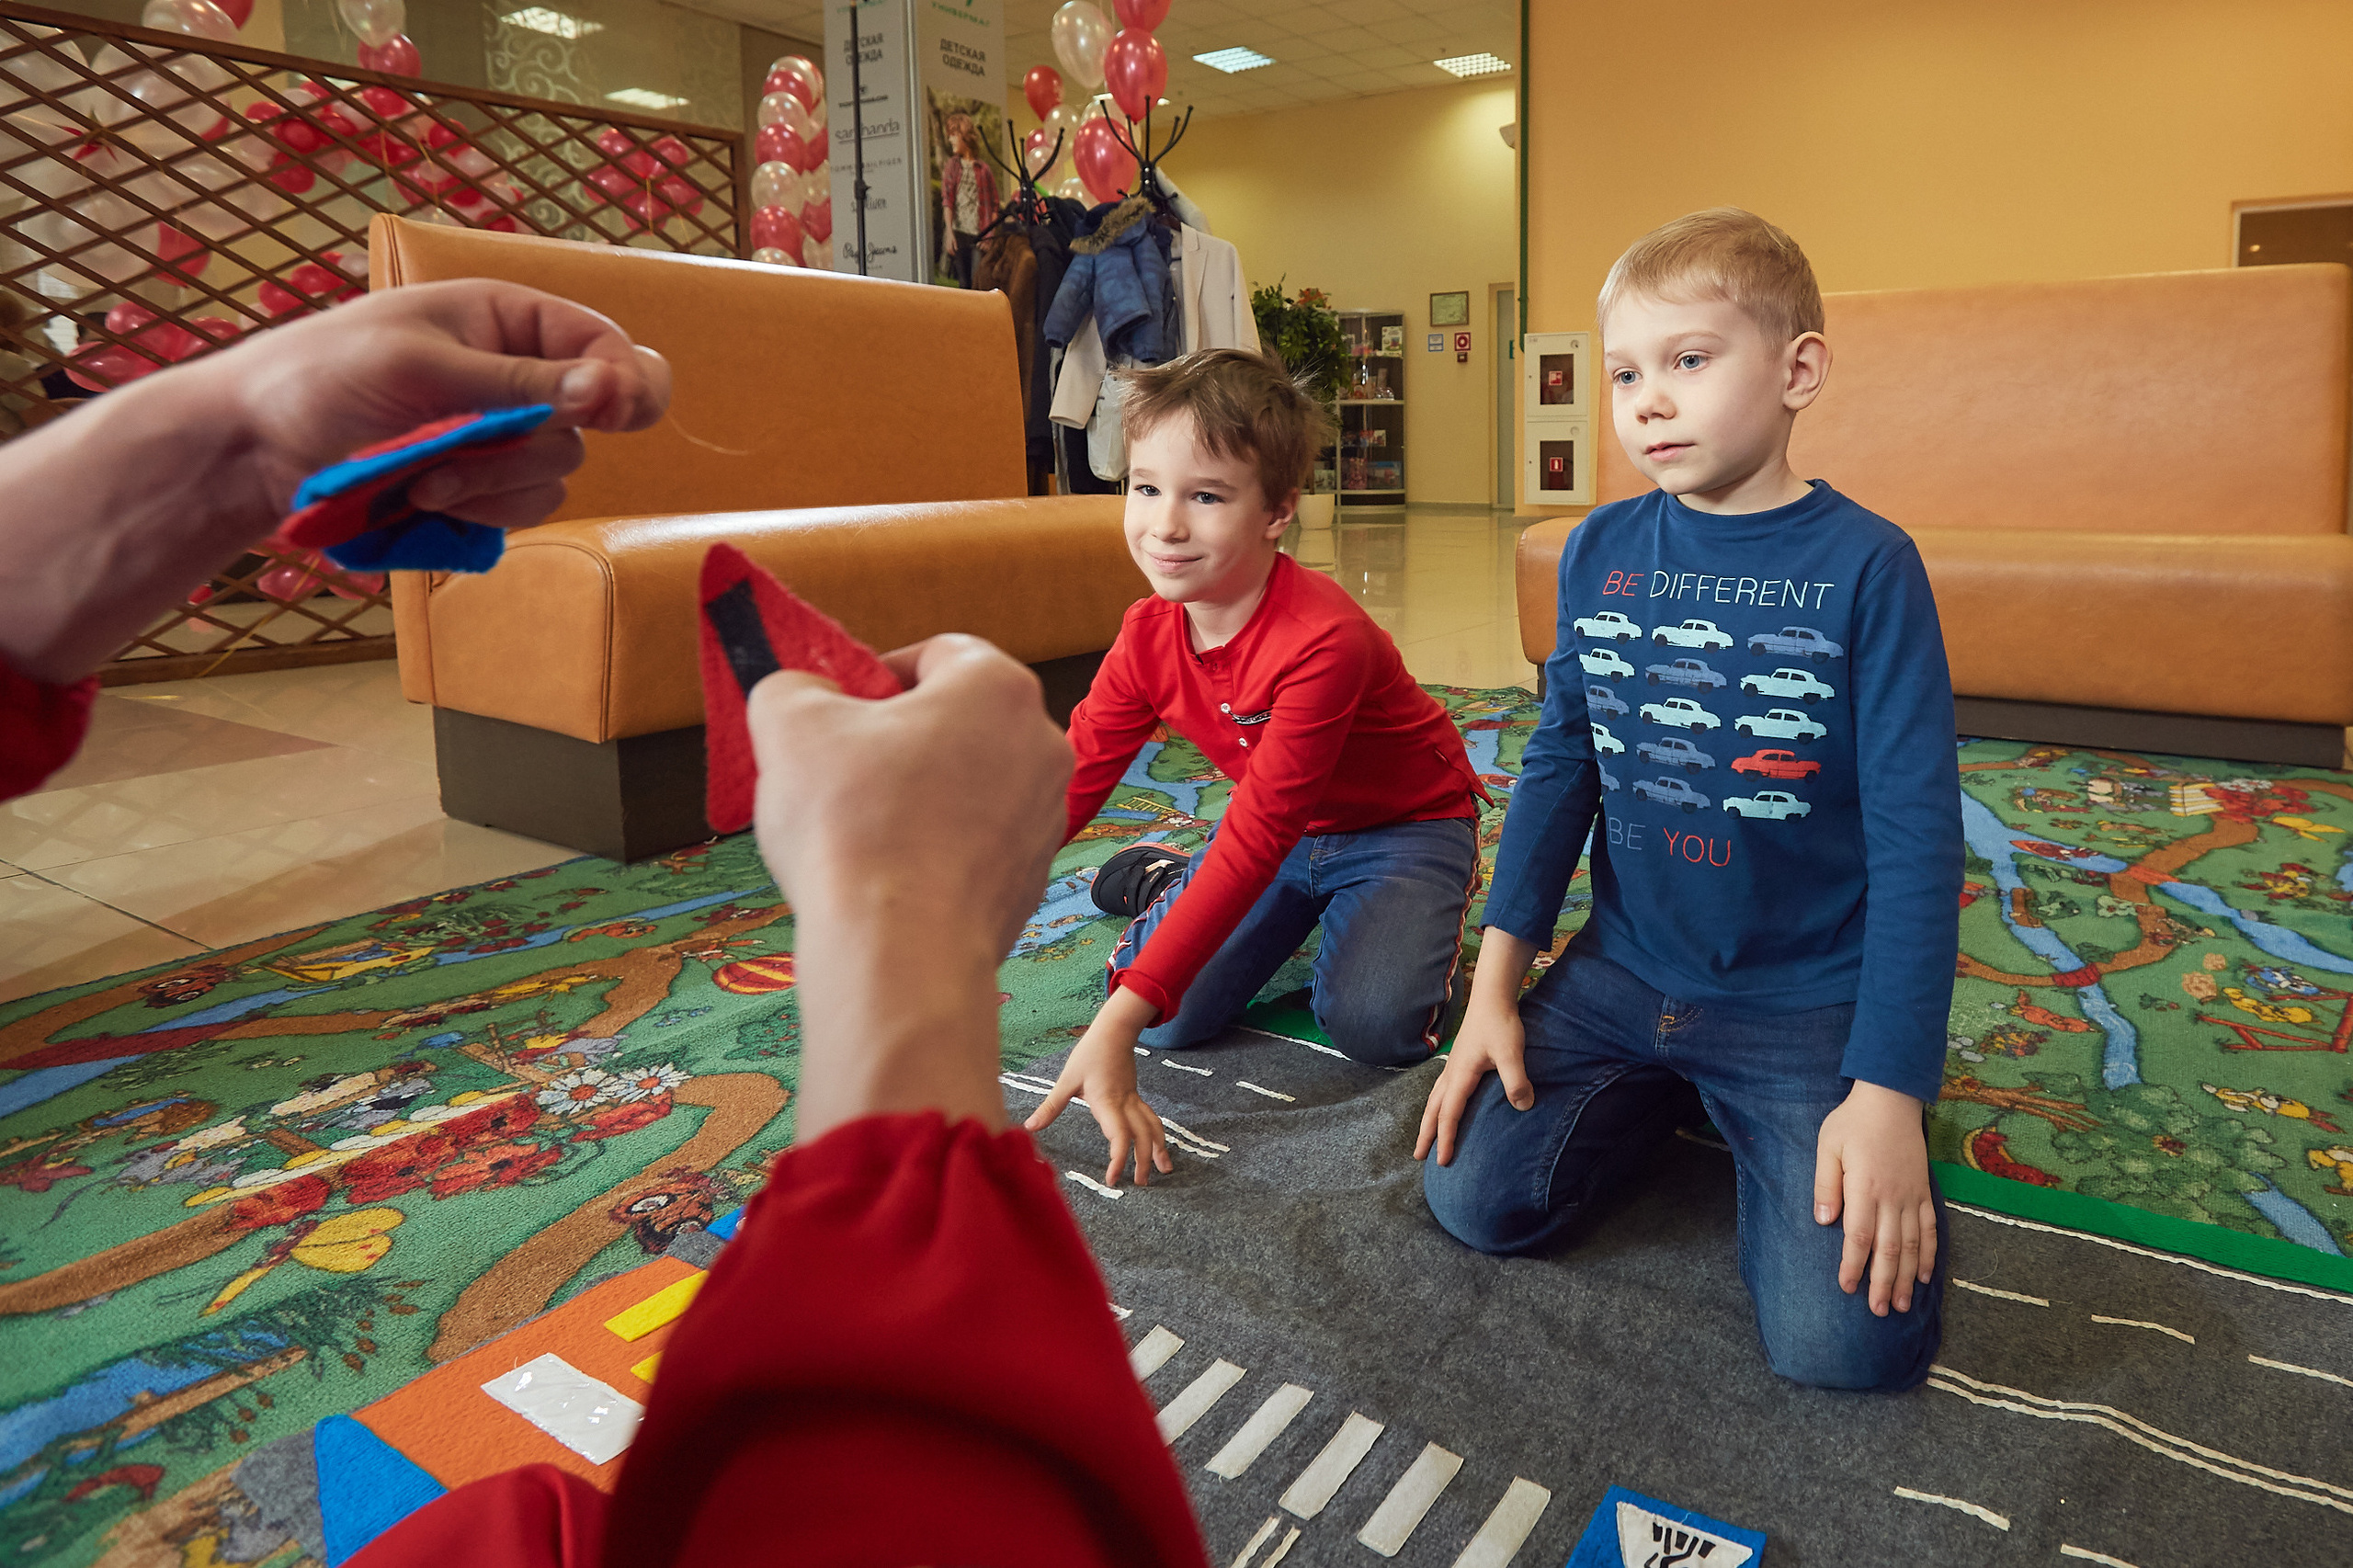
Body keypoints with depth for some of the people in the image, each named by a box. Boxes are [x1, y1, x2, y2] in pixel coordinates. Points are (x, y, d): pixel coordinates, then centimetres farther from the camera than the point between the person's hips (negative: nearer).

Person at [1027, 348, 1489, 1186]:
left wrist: (1124, 1018, -45)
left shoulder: (1325, 639, -36)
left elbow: (1257, 833, -40)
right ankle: (1166, 881, 22)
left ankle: (1432, 923, 7)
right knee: (1167, 1017, -11)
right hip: (1286, 835, 5)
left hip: (1405, 827, -4)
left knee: (1374, 1023, -27)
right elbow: (1064, 782, -14)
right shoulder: (1149, 635, -13)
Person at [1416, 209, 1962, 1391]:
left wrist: (1889, 1091, -16)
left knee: (1846, 1338, -15)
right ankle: (1669, 1096, 17)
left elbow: (1916, 838, -12)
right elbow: (1558, 766, 5)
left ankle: (1771, 1129, 16)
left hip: (1807, 1002, -3)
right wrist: (1496, 986, 0)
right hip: (1621, 972, 4)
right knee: (1476, 1196, -8)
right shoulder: (1600, 551, 1)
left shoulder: (1865, 564, -12)